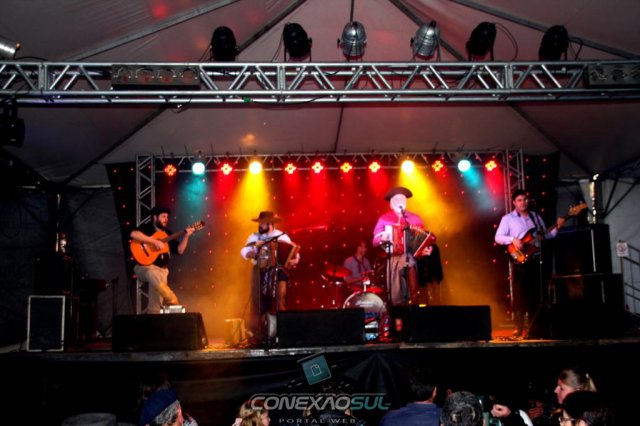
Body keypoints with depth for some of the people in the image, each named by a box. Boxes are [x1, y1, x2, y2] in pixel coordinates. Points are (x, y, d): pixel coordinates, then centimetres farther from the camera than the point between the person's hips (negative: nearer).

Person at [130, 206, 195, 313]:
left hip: (161, 269, 5)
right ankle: (173, 302, -33)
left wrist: (186, 236, -2)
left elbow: (179, 250, 13)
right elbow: (134, 234, -22)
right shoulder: (146, 228, 1)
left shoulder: (167, 233, 18)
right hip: (144, 267, -5)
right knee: (153, 274, -40)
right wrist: (155, 241, -23)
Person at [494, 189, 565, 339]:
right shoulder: (507, 218, 1)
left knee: (536, 295, 7)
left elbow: (545, 235, 16)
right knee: (520, 295, -7)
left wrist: (557, 227, 0)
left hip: (537, 259, 4)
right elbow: (498, 237, -6)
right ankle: (519, 328, -4)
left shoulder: (535, 216, 14)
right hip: (520, 261, -4)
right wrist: (513, 239, -21)